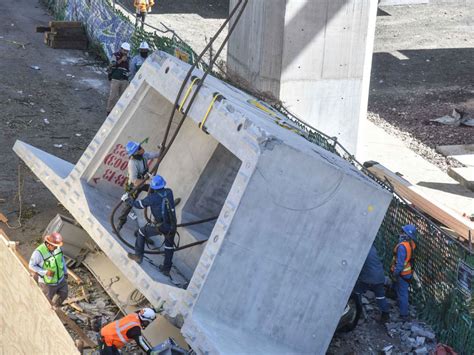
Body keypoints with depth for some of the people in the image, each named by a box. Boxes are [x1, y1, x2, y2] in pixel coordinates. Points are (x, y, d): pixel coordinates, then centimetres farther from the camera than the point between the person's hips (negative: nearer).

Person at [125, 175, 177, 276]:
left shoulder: (152, 198, -13)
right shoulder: (169, 192, -1)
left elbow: (139, 204, 1)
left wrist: (127, 200, 18)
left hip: (160, 226, -4)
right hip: (172, 226, 4)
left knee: (141, 232, 21)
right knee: (169, 245, 26)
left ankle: (138, 256, 29)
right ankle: (166, 269, 31)